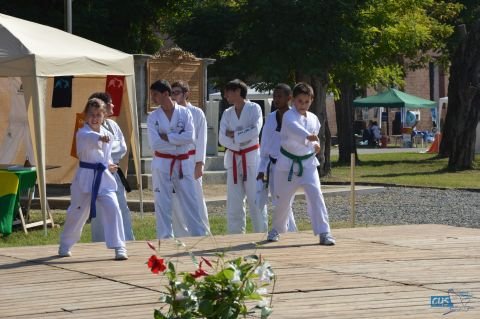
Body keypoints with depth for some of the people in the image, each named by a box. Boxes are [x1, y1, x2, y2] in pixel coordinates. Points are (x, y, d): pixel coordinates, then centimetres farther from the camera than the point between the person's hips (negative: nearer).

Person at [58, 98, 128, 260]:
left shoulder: (107, 134, 6)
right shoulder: (82, 134, -12)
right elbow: (89, 139, -38)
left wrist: (109, 165, 4)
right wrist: (100, 138, -59)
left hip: (104, 177, 4)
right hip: (86, 177, -4)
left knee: (112, 208, -12)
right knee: (78, 212, 9)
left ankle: (119, 247, -6)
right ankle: (65, 245, 31)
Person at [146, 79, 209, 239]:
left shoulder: (184, 113, -2)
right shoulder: (153, 117, -2)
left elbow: (190, 137, -14)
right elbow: (155, 144, -12)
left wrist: (166, 137, -14)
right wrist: (178, 141, -13)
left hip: (183, 164, 0)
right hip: (162, 165, 0)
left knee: (190, 202, 6)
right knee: (162, 204, 3)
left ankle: (200, 235, 13)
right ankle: (165, 238, 10)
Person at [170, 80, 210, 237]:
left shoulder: (196, 113, -1)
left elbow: (201, 139, -3)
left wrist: (199, 163, -9)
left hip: (190, 160, -4)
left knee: (196, 199, -5)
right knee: (175, 202, 4)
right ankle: (182, 235, 14)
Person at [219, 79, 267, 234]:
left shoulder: (254, 109, -4)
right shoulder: (227, 113, 9)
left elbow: (255, 131, -17)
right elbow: (222, 138, -1)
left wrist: (234, 135, -11)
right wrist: (240, 143, -14)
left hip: (251, 158, -4)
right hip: (233, 159, 4)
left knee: (255, 200, -5)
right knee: (234, 202, 4)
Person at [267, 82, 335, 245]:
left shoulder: (313, 119, 4)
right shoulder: (289, 116, -14)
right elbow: (294, 128, -37)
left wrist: (316, 145, -2)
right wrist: (308, 136, -56)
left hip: (308, 163, 3)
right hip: (288, 163, -3)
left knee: (315, 194, -13)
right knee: (283, 199, 9)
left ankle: (324, 232, -12)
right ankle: (276, 229, 34)